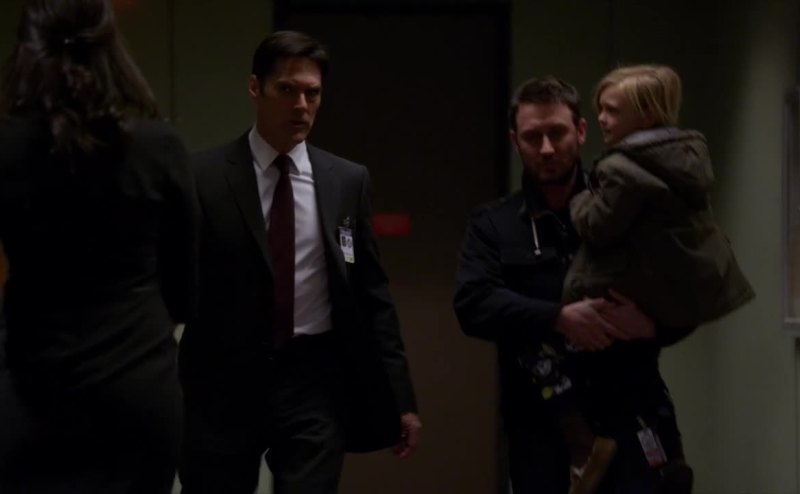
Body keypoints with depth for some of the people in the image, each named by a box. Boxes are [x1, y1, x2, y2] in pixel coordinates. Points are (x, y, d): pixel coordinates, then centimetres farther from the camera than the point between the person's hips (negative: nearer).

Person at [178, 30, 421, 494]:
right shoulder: (204, 176, -3)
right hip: (222, 382, -1)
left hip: (314, 381, 1)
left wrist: (400, 395, 5)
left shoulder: (349, 181, 5)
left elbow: (373, 295, 8)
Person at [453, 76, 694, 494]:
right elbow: (473, 302, -7)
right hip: (542, 431, 1)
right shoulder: (493, 224, 9)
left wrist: (652, 323, -17)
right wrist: (559, 318, -20)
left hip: (633, 421, -1)